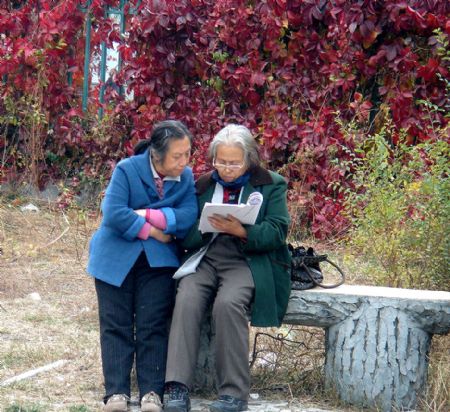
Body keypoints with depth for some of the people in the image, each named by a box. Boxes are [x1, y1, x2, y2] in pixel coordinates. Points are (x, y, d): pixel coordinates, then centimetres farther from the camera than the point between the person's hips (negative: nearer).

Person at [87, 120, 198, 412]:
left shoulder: (187, 177, -2)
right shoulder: (127, 170, -12)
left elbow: (189, 216, -15)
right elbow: (114, 215, -22)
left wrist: (146, 215, -21)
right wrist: (152, 231, -16)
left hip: (158, 259, 2)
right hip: (116, 258, -2)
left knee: (153, 325, -4)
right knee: (116, 325, -1)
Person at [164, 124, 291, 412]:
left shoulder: (272, 185, 9)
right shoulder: (203, 185, 19)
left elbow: (277, 233, -2)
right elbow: (186, 230, 12)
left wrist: (242, 231, -19)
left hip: (248, 261, -3)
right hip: (205, 258, 3)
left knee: (228, 303, -34)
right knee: (186, 300, -28)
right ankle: (178, 388, -31)